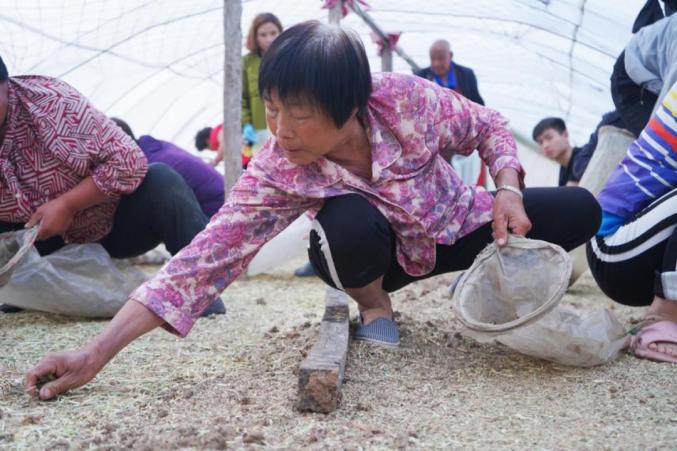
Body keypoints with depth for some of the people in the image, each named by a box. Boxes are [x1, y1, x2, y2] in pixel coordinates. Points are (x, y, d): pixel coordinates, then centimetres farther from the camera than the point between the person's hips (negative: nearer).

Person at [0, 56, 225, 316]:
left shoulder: (50, 101, -24)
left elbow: (128, 160, -25)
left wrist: (66, 205, -29)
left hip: (115, 222, -4)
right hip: (49, 242, 4)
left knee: (162, 183, -32)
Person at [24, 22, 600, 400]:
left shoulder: (407, 99, -29)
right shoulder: (278, 172, -30)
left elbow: (490, 126, -9)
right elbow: (206, 258, -34)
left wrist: (508, 191, -27)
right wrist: (95, 354, -40)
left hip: (457, 226, 2)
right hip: (382, 255, -2)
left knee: (579, 211, -13)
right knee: (349, 223, -38)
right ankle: (374, 306, -4)